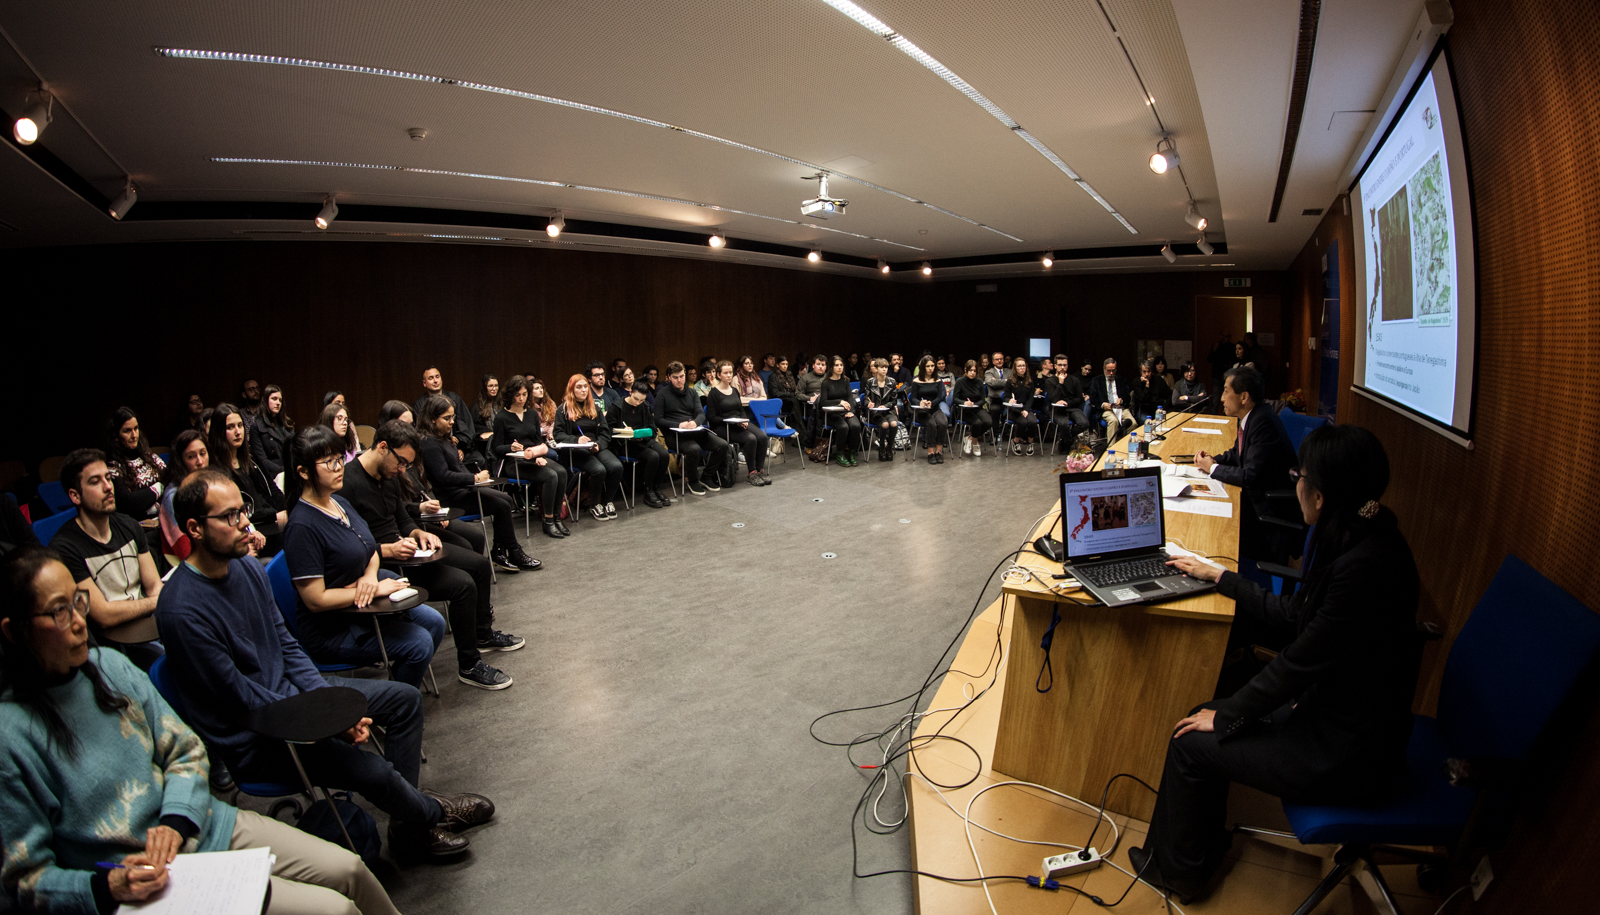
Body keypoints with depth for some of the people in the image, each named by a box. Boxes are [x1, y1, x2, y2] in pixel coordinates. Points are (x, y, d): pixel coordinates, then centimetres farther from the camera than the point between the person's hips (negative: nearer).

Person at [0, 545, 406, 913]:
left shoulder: (109, 666, 0)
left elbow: (186, 750, 5)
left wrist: (175, 822, -11)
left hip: (204, 825, 6)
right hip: (146, 882, -5)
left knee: (349, 869, -1)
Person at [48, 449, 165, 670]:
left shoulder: (128, 526, 10)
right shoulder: (64, 548, -12)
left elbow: (155, 586, 7)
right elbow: (105, 615, -15)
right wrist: (156, 602, -7)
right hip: (113, 646, -6)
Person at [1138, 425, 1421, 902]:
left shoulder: (1366, 565, -31)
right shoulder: (1361, 537, -2)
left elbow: (1300, 661, -24)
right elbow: (1295, 617, 10)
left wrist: (1225, 716, -11)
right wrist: (1219, 577, 20)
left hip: (1351, 755, -9)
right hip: (1335, 709, 9)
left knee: (1192, 742, -2)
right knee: (1207, 715, 11)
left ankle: (1178, 870, 22)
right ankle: (1204, 845, 30)